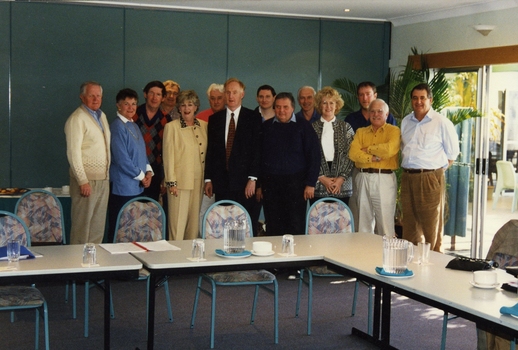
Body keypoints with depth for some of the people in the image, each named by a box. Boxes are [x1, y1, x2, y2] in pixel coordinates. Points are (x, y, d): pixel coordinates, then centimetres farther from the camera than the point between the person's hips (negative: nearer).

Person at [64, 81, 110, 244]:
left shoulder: (102, 116, 15)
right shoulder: (77, 119, -10)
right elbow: (73, 153, -15)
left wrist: (108, 176, 14)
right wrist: (83, 181, -18)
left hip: (103, 180, 8)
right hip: (87, 180, -8)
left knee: (98, 227, 12)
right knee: (82, 227, -3)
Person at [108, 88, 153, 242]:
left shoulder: (134, 126, 15)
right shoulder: (117, 127, -12)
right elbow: (122, 159, -16)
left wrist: (148, 171, 4)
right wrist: (141, 176, -8)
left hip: (137, 187, 8)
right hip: (123, 187, -8)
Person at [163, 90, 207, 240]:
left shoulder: (203, 126, 10)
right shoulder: (171, 127, -2)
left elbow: (205, 153, 14)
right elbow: (168, 156, -5)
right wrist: (171, 182, -10)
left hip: (199, 181, 4)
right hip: (180, 181, -4)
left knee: (195, 219, 7)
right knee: (178, 221, -4)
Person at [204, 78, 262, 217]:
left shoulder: (253, 118, 4)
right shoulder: (214, 119, 12)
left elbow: (257, 149, -2)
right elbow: (210, 150, 12)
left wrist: (252, 179, -9)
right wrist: (208, 179, 7)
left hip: (244, 181, -2)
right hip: (221, 182, 3)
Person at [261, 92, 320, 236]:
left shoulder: (303, 126, 3)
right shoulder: (266, 126, 9)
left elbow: (314, 156, 0)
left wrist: (310, 183, -7)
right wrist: (258, 184, 6)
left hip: (295, 182, -2)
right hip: (270, 183, 2)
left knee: (296, 228, -2)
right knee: (273, 228, 4)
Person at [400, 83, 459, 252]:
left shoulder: (442, 123, -5)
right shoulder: (406, 122, 12)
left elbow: (452, 153, 0)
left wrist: (437, 170, -1)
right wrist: (409, 169, 10)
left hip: (430, 179, -6)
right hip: (407, 177, 6)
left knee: (432, 225, -2)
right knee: (409, 224, 11)